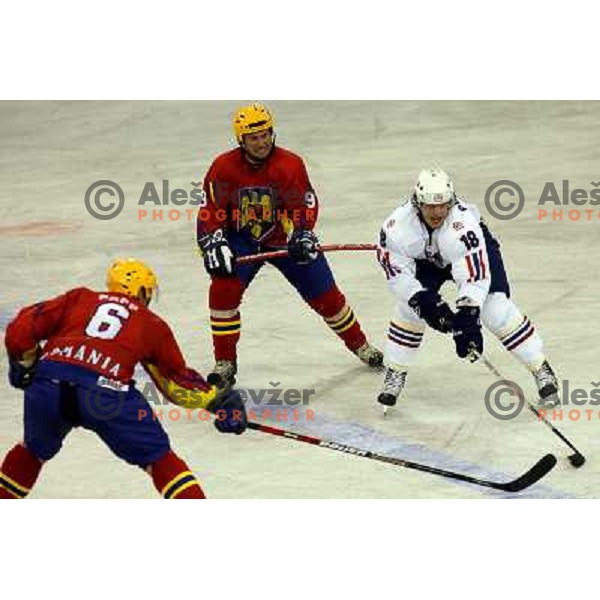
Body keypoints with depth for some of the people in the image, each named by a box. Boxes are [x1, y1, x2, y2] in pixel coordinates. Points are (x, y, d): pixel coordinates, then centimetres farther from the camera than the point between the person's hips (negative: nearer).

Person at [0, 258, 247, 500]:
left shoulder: (79, 298, 27)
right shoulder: (152, 325, 24)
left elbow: (23, 327, 19)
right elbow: (177, 379, 27)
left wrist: (25, 364, 32)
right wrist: (218, 400, 36)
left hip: (47, 385, 3)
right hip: (105, 392, -2)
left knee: (36, 450, 31)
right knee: (159, 459, 12)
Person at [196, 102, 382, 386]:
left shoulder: (290, 165, -20)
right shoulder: (224, 167, -17)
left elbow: (305, 205, -21)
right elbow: (210, 211, -13)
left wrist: (302, 236, -38)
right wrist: (214, 245, -27)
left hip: (285, 238, 0)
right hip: (242, 239, 0)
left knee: (325, 295, 2)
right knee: (223, 288, -22)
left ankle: (360, 345, 27)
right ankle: (225, 362, -9)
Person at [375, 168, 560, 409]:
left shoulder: (463, 224, -43)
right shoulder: (396, 226, -34)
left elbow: (475, 276, -44)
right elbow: (397, 274, -25)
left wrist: (467, 319, -50)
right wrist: (423, 301, -37)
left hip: (476, 252, -3)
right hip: (426, 259, 3)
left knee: (495, 307, -16)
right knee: (410, 307, -12)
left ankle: (542, 371, -8)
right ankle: (394, 375, 6)